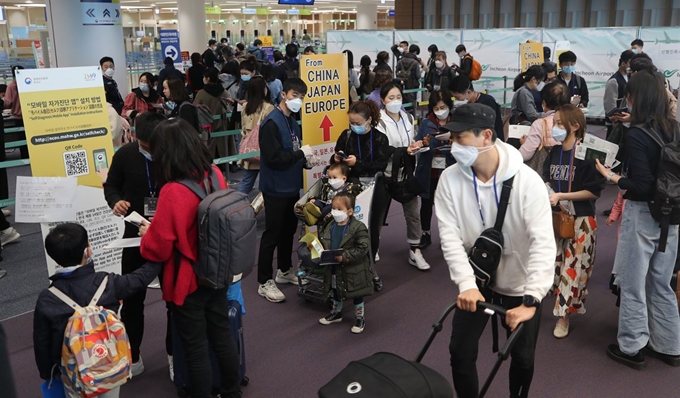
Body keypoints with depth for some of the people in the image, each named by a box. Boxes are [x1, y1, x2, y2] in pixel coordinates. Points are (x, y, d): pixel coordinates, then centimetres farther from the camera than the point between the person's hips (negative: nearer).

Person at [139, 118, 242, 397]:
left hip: (187, 283, -7)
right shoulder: (215, 175, -7)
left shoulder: (172, 191, -27)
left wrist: (147, 233, 4)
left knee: (196, 348, 11)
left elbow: (158, 248, -19)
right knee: (222, 336, 22)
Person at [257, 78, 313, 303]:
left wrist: (304, 160, 3)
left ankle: (285, 271, 35)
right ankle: (265, 282, 9)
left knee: (289, 230, 19)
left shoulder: (292, 122, 11)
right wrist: (300, 153, -19)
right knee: (272, 234, -1)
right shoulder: (272, 122, -18)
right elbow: (273, 157, -26)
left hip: (291, 186, 9)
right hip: (276, 189, -9)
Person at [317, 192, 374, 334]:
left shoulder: (358, 227, -21)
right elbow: (322, 242, 11)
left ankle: (360, 318, 30)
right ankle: (336, 313, 47)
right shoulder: (330, 226, -2)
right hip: (335, 268, 6)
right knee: (336, 291, 25)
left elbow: (362, 248, -23)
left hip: (353, 270, -6)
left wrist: (344, 257, -27)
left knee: (357, 295, 11)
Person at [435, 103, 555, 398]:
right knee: (460, 352, 1)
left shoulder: (527, 180, -25)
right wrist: (466, 283, -31)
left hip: (521, 285, -2)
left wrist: (531, 300, -37)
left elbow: (543, 242, -29)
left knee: (523, 357, 10)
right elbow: (450, 236, -18)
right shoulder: (450, 179, -16)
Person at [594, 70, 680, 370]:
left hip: (643, 216, -7)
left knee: (633, 284, 8)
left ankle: (632, 348, 20)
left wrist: (611, 177, -8)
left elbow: (642, 187, -21)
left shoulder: (636, 135, -18)